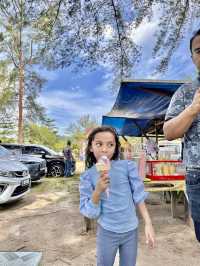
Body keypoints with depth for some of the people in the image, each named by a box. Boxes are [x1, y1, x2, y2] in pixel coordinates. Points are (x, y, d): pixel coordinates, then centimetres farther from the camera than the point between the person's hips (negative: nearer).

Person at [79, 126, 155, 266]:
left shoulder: (128, 166, -12)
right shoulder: (87, 176, -11)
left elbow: (139, 196, -4)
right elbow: (89, 212, -10)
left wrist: (148, 223, -6)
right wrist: (98, 191, -26)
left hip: (131, 230, 1)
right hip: (107, 232, 0)